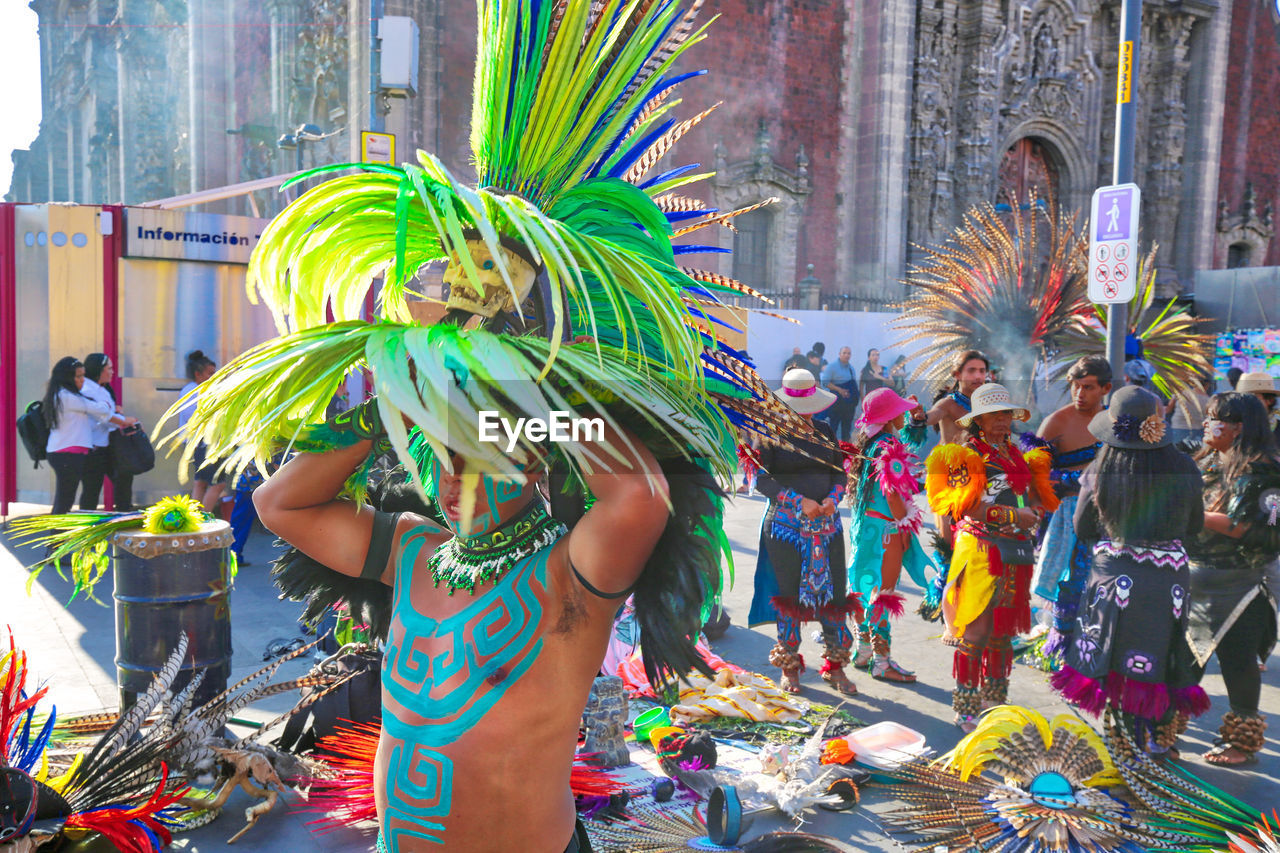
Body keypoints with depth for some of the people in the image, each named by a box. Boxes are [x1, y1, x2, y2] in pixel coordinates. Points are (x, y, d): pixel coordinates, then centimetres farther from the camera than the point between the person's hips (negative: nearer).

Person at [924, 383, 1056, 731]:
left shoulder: (1016, 453, 17)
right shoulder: (968, 453, -4)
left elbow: (1036, 494, 17)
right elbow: (967, 505, -14)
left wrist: (1035, 511, -6)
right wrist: (1013, 515, -17)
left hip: (1015, 552, 7)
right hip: (981, 550, -7)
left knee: (1004, 630, 13)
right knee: (975, 631, -6)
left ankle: (995, 704, 25)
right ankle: (965, 709, 3)